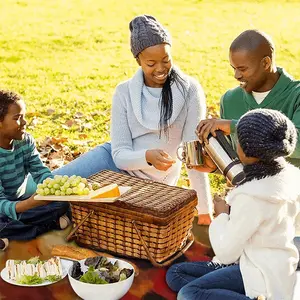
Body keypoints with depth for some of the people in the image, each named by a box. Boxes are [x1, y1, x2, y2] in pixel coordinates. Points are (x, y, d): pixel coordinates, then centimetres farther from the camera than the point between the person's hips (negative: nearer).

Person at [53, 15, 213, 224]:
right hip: (117, 163, 3)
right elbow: (120, 154, -13)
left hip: (149, 183, -2)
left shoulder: (190, 90, -17)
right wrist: (147, 157, -35)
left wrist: (205, 210, -19)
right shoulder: (125, 92, -9)